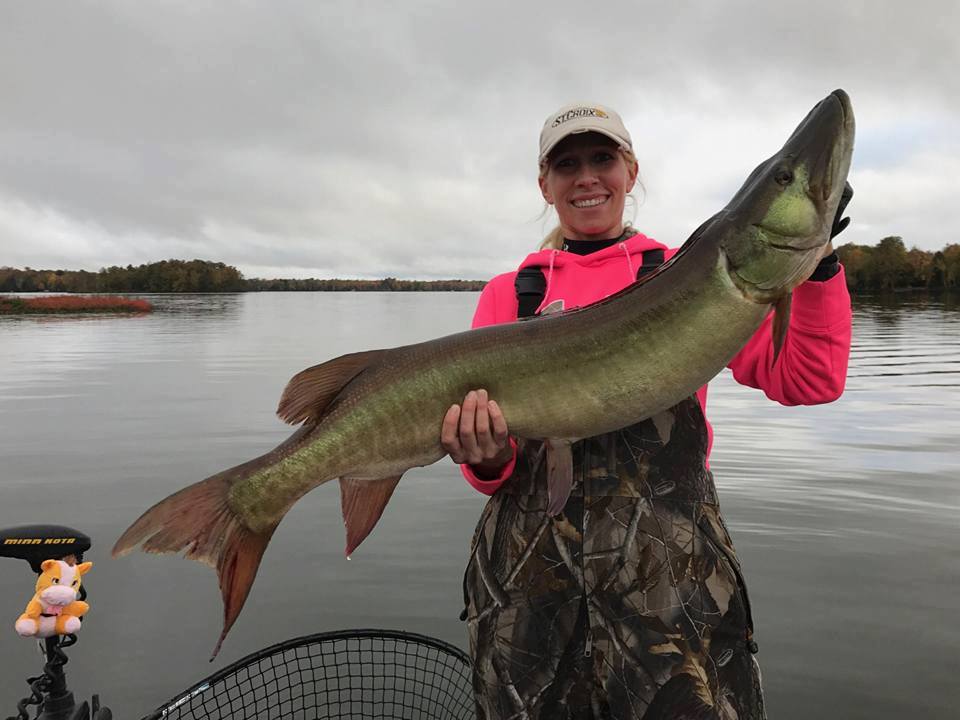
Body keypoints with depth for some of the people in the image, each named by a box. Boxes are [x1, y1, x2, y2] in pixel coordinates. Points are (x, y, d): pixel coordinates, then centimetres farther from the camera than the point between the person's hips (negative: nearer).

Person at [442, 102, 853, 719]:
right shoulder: (509, 294, 10)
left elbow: (809, 381, 1)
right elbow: (482, 436, 7)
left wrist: (817, 265, -11)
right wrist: (486, 459, -15)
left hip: (672, 572, 0)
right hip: (531, 575, 1)